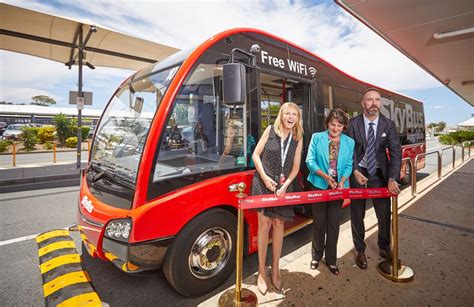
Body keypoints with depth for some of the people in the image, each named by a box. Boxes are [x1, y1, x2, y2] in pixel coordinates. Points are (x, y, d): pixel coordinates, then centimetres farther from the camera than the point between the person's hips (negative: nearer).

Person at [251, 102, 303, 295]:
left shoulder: (298, 138, 5)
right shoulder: (270, 130, -1)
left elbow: (295, 167, 5)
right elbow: (256, 155, -2)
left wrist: (286, 184, -8)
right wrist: (265, 178, -11)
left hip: (283, 186, 3)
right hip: (264, 183, -2)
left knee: (279, 224, 6)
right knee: (264, 223, -3)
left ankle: (275, 270, 21)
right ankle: (262, 272, 10)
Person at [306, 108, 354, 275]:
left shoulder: (349, 142, 5)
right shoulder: (317, 137, -2)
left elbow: (348, 165, 3)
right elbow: (310, 161, -7)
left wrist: (342, 181, -14)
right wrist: (325, 176, -19)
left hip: (339, 186, 2)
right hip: (319, 185, -2)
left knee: (334, 223, 9)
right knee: (319, 222, 9)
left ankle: (331, 259, 25)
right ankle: (316, 256, 28)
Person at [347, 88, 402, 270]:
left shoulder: (388, 124, -3)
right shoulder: (353, 123, -7)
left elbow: (396, 152, -7)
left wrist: (392, 178, -18)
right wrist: (355, 171, -21)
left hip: (380, 174, 2)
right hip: (358, 173, -1)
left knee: (384, 213, 11)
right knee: (357, 215, 9)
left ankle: (384, 248, 37)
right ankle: (360, 250, 28)